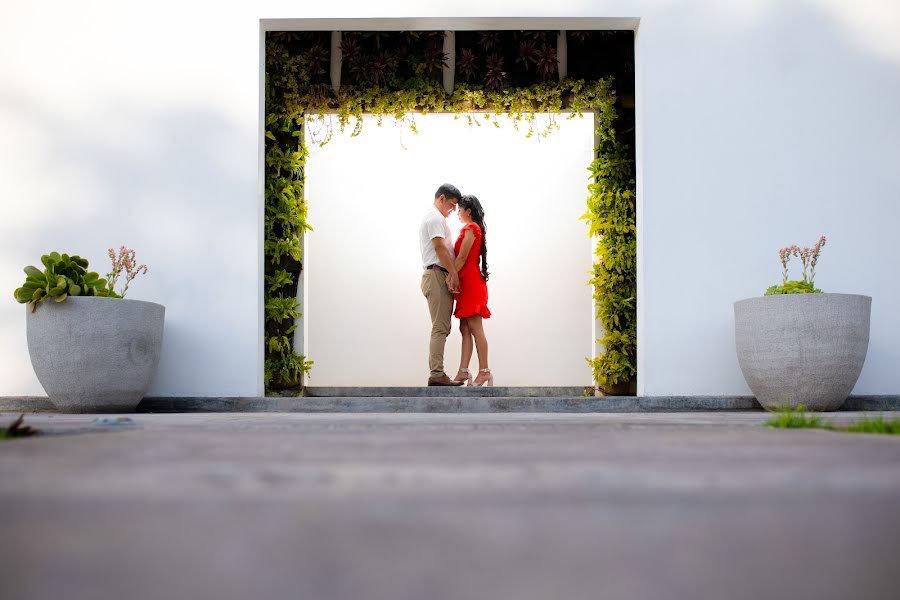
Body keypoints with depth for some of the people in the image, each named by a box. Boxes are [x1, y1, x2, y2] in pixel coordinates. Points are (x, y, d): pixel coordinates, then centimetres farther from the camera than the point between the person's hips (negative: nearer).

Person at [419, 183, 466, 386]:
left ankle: (436, 373, 6)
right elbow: (439, 247, -17)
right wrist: (453, 273, -16)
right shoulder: (436, 218, -7)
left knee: (440, 328, 8)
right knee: (440, 327, -14)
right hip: (438, 276, -11)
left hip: (437, 277, 11)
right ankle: (437, 374, -18)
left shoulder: (430, 217, 27)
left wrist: (451, 274, 16)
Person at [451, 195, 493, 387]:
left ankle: (484, 372, -8)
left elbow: (462, 257, -15)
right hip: (469, 283, 10)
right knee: (465, 328, 6)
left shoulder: (470, 228, -9)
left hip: (470, 283, -10)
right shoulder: (475, 228, 21)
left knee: (475, 328, -9)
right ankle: (463, 371, 4)